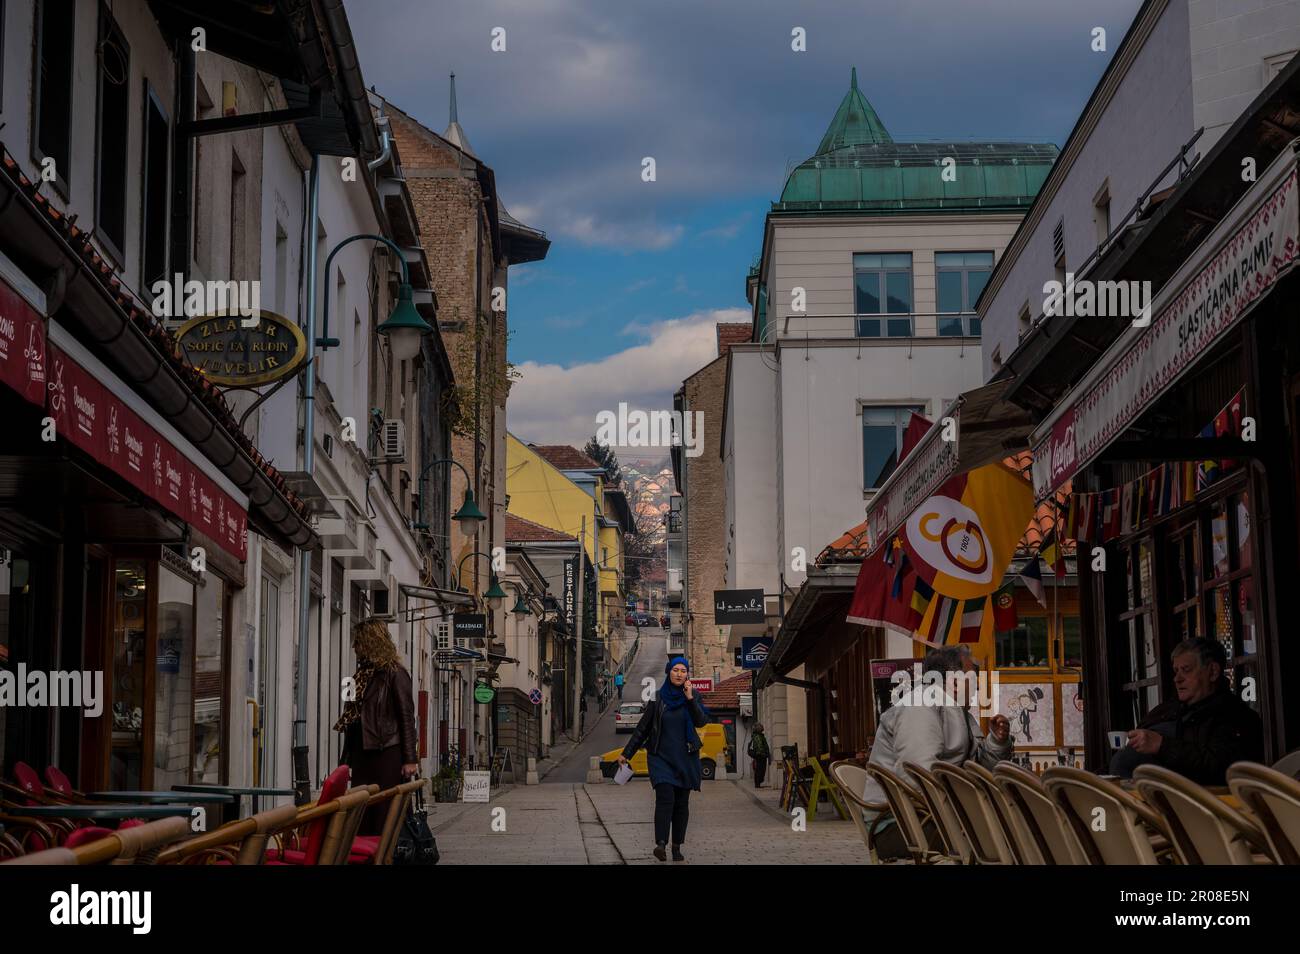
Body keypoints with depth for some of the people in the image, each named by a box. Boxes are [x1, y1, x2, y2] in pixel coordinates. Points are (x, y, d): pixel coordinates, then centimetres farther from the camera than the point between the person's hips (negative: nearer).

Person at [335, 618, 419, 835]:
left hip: (387, 754, -7)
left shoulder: (394, 673, -5)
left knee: (385, 815, -6)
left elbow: (407, 717, -9)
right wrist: (347, 756, 15)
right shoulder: (361, 674, 17)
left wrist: (410, 759, -13)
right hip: (362, 752, 7)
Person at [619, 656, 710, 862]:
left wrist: (690, 698, -20)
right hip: (661, 757, -2)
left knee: (682, 802, 3)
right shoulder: (658, 698, 2)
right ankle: (661, 844, -29)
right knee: (665, 797, -19)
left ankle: (677, 847, 11)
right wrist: (626, 753, 7)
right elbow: (642, 728, 7)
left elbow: (701, 721, -11)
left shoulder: (692, 697, 4)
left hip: (685, 758, 2)